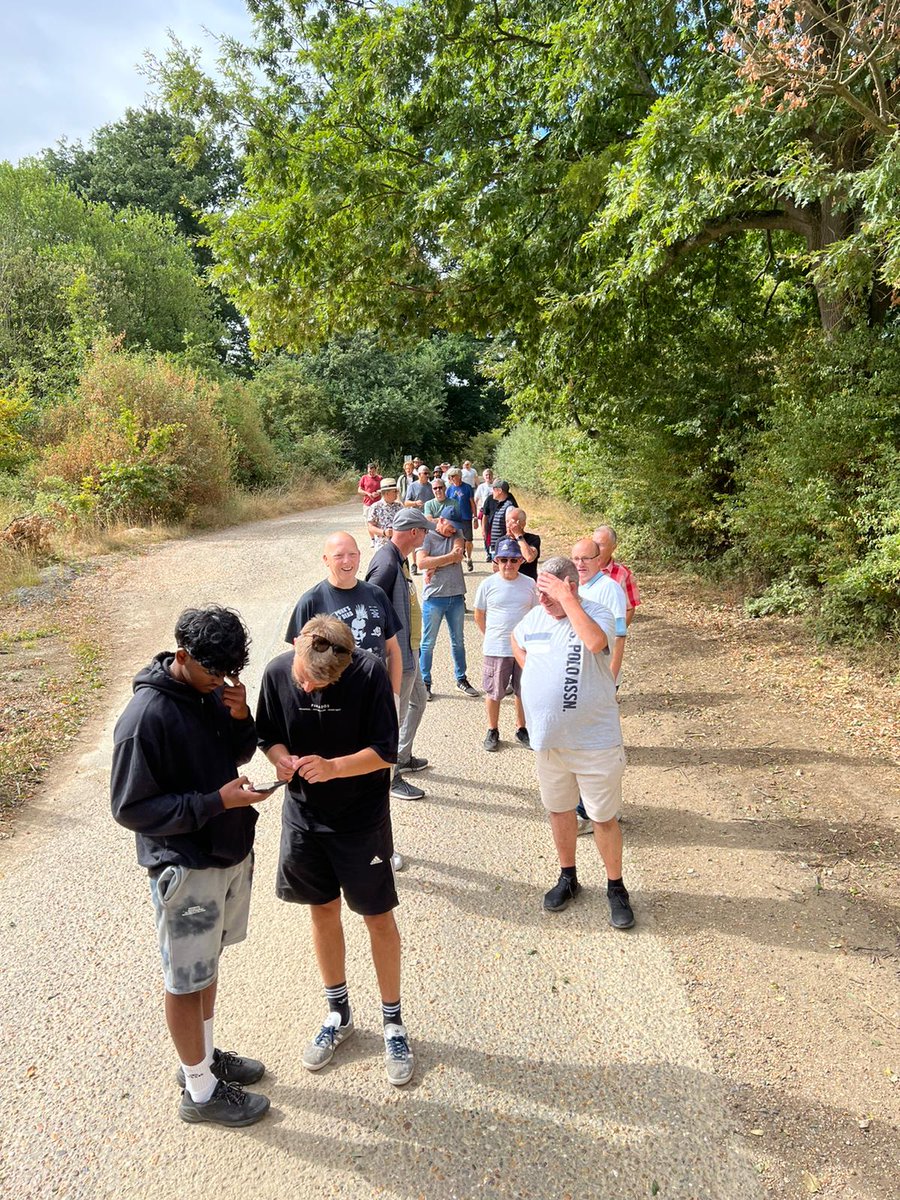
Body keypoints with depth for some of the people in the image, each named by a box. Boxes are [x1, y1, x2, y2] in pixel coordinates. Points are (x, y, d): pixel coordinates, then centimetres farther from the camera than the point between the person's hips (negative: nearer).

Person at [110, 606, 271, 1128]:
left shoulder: (214, 691, -3)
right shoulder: (146, 717, -25)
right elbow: (131, 808, -21)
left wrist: (241, 718, -12)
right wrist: (217, 801, -28)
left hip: (232, 851, 7)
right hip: (186, 868, -7)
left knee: (209, 964, 24)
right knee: (187, 981, 12)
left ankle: (205, 1055, 45)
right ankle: (201, 1091, 31)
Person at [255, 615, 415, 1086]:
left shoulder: (368, 674, -23)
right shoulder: (277, 673, -13)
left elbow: (385, 752, -18)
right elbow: (268, 735, 1)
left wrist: (332, 767, -31)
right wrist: (282, 759, -21)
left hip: (362, 819, -3)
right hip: (304, 814, 4)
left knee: (378, 917, 7)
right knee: (322, 911, 17)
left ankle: (393, 1022, 28)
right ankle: (338, 1013, 38)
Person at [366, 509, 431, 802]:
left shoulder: (398, 559, 7)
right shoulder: (386, 564, -25)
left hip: (408, 651, 11)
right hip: (397, 655, -11)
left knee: (417, 702, 25)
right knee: (395, 715, 2)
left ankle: (403, 757, 42)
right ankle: (391, 777, 17)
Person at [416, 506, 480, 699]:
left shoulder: (457, 534, 8)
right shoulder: (427, 537, -5)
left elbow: (458, 555, -10)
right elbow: (421, 562, -21)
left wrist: (435, 566, -13)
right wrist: (450, 557, -16)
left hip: (456, 596, 5)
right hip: (433, 597, -4)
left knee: (458, 641, 15)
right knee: (428, 643, 4)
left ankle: (461, 679, 27)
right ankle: (425, 682, 15)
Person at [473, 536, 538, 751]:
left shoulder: (529, 584, -1)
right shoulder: (488, 584, -5)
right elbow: (479, 616, 6)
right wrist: (493, 636, 7)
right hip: (496, 650, -1)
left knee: (523, 691, 13)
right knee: (493, 692, 9)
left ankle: (521, 729, 31)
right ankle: (492, 731, 27)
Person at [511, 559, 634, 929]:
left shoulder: (597, 614, -15)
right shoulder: (535, 617, 1)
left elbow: (595, 641, -39)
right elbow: (516, 641, 23)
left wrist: (567, 599, -32)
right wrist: (531, 672, 8)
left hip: (595, 741, -5)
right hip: (549, 739, 5)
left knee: (603, 817, 7)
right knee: (559, 810, 19)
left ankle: (616, 887, 27)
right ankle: (567, 877, 39)